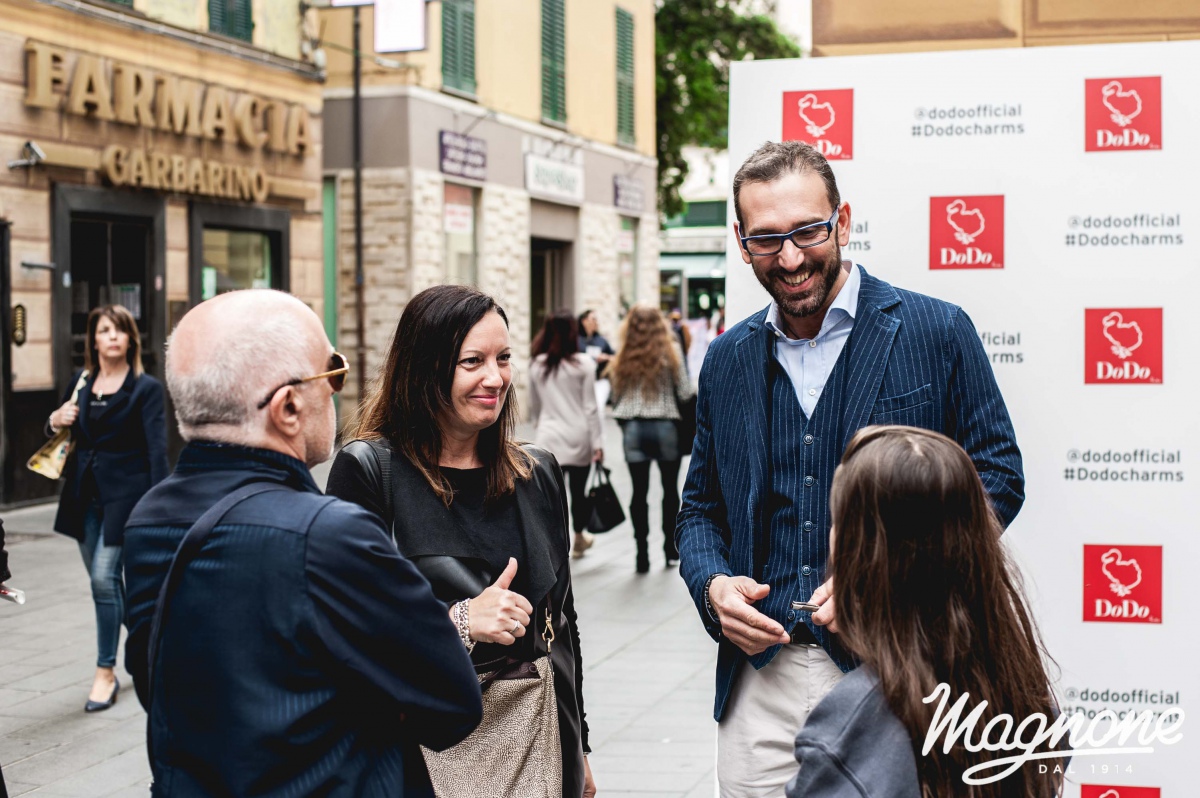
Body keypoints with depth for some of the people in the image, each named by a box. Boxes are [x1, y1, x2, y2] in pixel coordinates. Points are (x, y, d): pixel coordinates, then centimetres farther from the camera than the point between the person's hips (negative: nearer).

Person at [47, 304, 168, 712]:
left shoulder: (146, 388, -6)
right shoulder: (81, 383, 9)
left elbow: (156, 450, -12)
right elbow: (60, 432, 20)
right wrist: (56, 420, -4)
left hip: (124, 492, -6)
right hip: (84, 492, 6)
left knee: (105, 576, -12)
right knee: (103, 581, 11)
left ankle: (105, 672, -3)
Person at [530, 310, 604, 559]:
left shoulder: (537, 365, 3)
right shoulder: (584, 364, -6)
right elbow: (590, 407, -7)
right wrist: (597, 442, -3)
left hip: (548, 438, 1)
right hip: (578, 438, -1)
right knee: (578, 491, 16)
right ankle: (579, 539, 37)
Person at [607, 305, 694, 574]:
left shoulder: (623, 359, 1)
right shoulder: (670, 352, -5)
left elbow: (616, 399, 4)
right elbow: (685, 393, -6)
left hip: (633, 429, 1)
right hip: (666, 427, -1)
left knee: (639, 491, 3)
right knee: (670, 488, 13)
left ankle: (642, 554, 1)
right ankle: (670, 549, 18)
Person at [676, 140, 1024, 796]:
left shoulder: (937, 332, -2)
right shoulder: (727, 360, 10)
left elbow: (998, 476, -2)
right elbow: (700, 509, 18)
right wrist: (712, 584, -5)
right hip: (760, 677, 4)